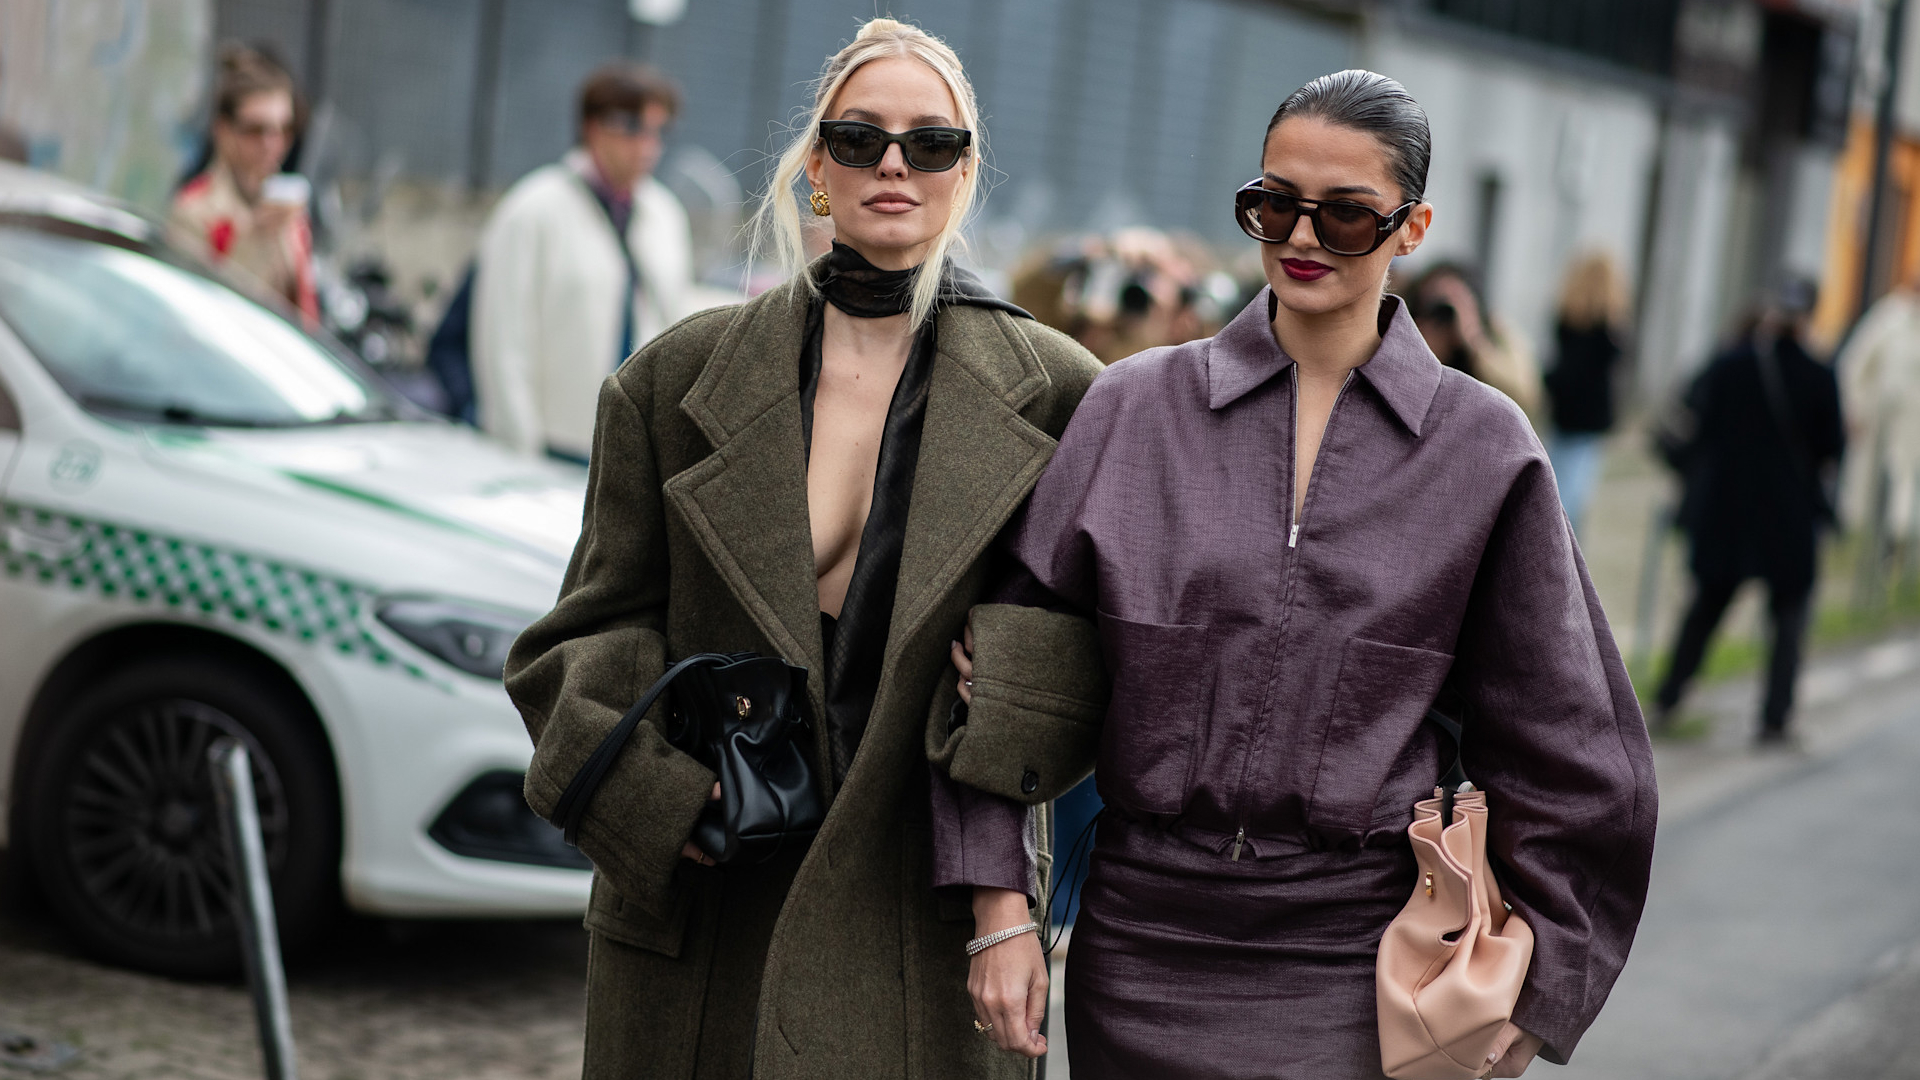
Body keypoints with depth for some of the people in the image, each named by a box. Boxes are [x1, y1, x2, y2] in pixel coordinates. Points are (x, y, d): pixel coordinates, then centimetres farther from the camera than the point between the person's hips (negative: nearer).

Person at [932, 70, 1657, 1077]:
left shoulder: (1483, 449, 1)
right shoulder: (1133, 407, 3)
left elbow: (1561, 745, 7)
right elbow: (1012, 671, 6)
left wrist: (1533, 997, 6)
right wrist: (1000, 908, 0)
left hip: (1358, 969, -1)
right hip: (1143, 949, 1)